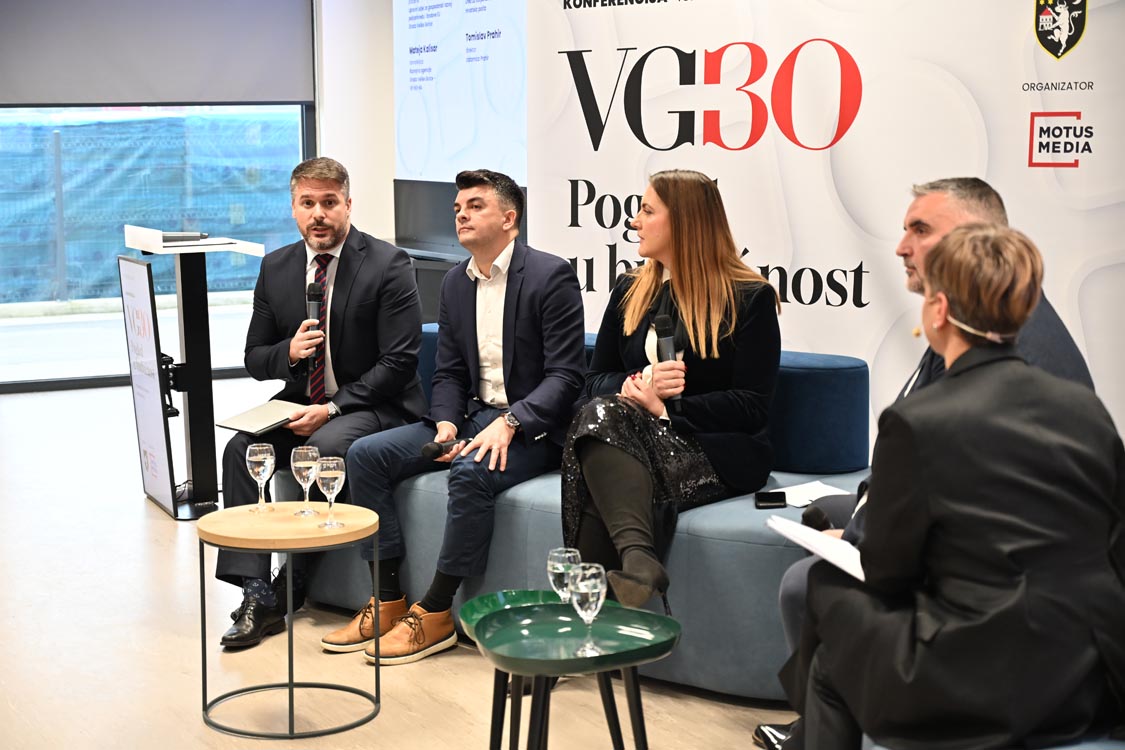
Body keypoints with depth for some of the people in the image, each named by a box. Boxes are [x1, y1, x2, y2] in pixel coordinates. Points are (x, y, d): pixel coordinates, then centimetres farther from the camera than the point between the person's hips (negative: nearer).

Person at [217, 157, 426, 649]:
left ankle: (291, 586, -17)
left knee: (323, 448, -33)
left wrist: (332, 409, -20)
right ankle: (255, 593, -21)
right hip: (301, 405, 5)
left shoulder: (388, 265, -10)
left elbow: (399, 362, -14)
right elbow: (254, 359, 11)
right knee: (241, 448, -20)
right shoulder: (276, 267, 6)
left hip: (372, 406, -5)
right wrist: (288, 352, -13)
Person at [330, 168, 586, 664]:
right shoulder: (455, 283, 12)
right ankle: (388, 602, -6)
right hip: (472, 416, 7)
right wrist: (445, 424, -7)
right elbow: (448, 372, 13)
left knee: (472, 473, -36)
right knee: (366, 455, -9)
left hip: (529, 428, -7)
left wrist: (509, 423, -27)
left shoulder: (550, 276, -10)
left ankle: (434, 614, -21)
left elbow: (565, 375, -15)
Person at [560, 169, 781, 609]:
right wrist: (639, 384, -8)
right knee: (600, 414, -33)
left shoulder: (750, 297, 1)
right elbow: (597, 379, 15)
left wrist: (667, 407, -15)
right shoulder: (631, 291, 18)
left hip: (721, 450, -4)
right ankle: (639, 561, -50)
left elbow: (752, 407, -6)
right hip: (632, 436, 4)